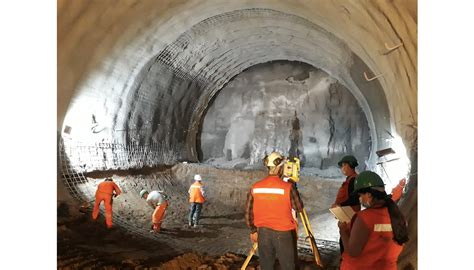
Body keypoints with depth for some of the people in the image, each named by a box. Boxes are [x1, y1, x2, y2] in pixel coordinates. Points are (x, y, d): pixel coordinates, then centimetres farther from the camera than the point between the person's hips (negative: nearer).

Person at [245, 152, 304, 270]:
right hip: (283, 233, -3)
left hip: (263, 232, 4)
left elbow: (248, 212, 3)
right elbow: (299, 208, -1)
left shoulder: (255, 187, -3)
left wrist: (253, 230, 16)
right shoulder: (288, 187, -14)